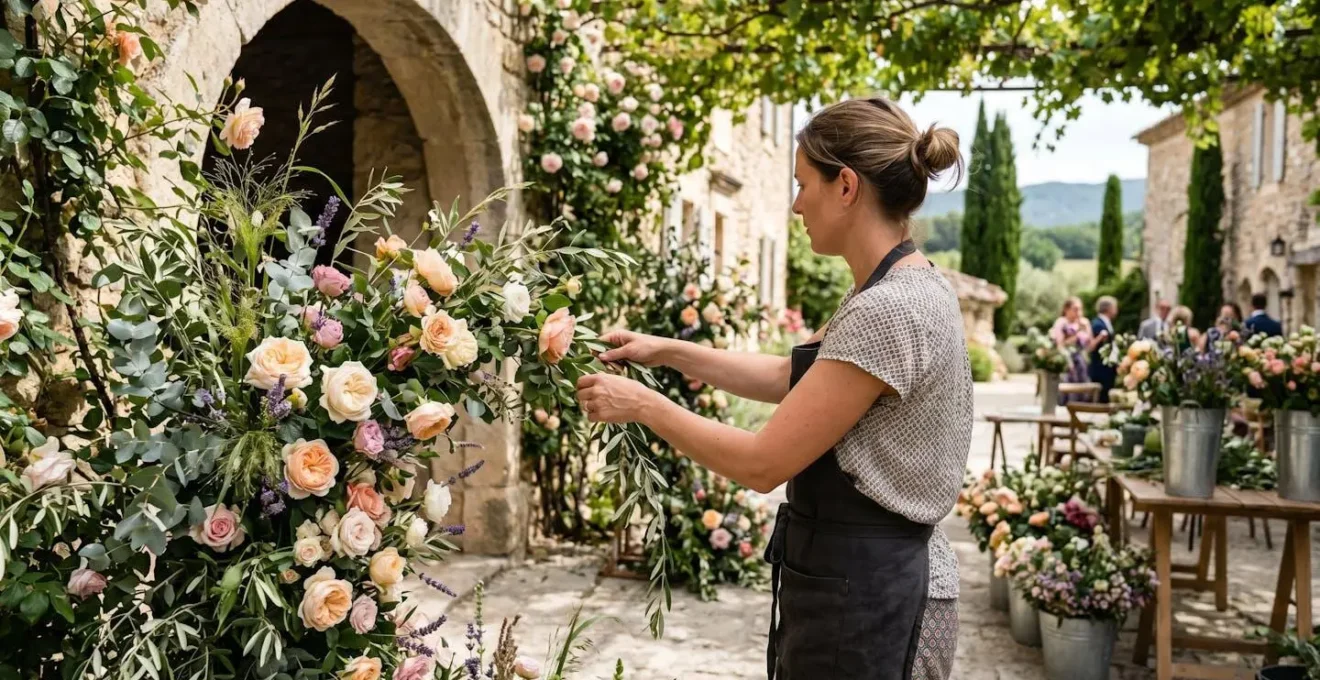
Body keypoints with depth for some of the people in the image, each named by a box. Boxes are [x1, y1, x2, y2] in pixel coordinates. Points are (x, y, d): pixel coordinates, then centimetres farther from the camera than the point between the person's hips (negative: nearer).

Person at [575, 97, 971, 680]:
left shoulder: (888, 309, -25)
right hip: (870, 579, 9)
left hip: (863, 599, -9)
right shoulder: (902, 288, 6)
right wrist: (669, 352, 16)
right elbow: (794, 377, 19)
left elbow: (763, 464, -22)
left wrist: (643, 404, -10)